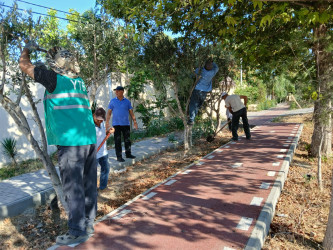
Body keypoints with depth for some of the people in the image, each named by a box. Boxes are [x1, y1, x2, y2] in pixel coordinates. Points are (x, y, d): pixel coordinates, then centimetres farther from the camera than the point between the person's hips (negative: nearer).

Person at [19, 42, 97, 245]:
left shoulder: (55, 79, -2)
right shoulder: (80, 82, 16)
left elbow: (24, 64, 9)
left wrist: (28, 48, 29)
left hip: (71, 141, -7)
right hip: (90, 138, 8)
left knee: (73, 188, 0)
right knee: (89, 185, 13)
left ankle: (77, 232, 8)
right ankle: (88, 224, 25)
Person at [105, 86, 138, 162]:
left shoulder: (127, 101, 6)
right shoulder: (112, 101, 4)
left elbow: (131, 112, 8)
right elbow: (109, 113, 3)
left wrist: (135, 121, 2)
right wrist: (107, 122, -6)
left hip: (126, 124, 2)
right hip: (116, 124, -1)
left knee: (127, 140, 9)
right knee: (117, 141, 0)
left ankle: (128, 154, 23)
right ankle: (119, 156, 5)